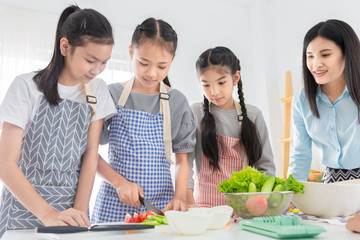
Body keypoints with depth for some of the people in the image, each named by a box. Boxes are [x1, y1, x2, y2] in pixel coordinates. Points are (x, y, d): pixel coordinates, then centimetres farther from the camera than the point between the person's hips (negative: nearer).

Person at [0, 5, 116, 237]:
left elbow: (91, 155, -4)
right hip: (25, 203, -2)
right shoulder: (27, 86, -10)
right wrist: (48, 214, -25)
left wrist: (80, 212, -14)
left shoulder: (97, 90, 0)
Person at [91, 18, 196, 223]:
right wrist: (120, 182, -13)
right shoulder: (112, 95, -1)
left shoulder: (178, 102, 2)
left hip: (161, 202, 1)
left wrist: (179, 198, -12)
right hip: (115, 201, 0)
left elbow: (182, 160, 3)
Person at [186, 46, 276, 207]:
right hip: (206, 204, -1)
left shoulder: (253, 115, 6)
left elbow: (266, 166, 7)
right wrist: (189, 202, -17)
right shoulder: (195, 114, 1)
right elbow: (184, 161, -5)